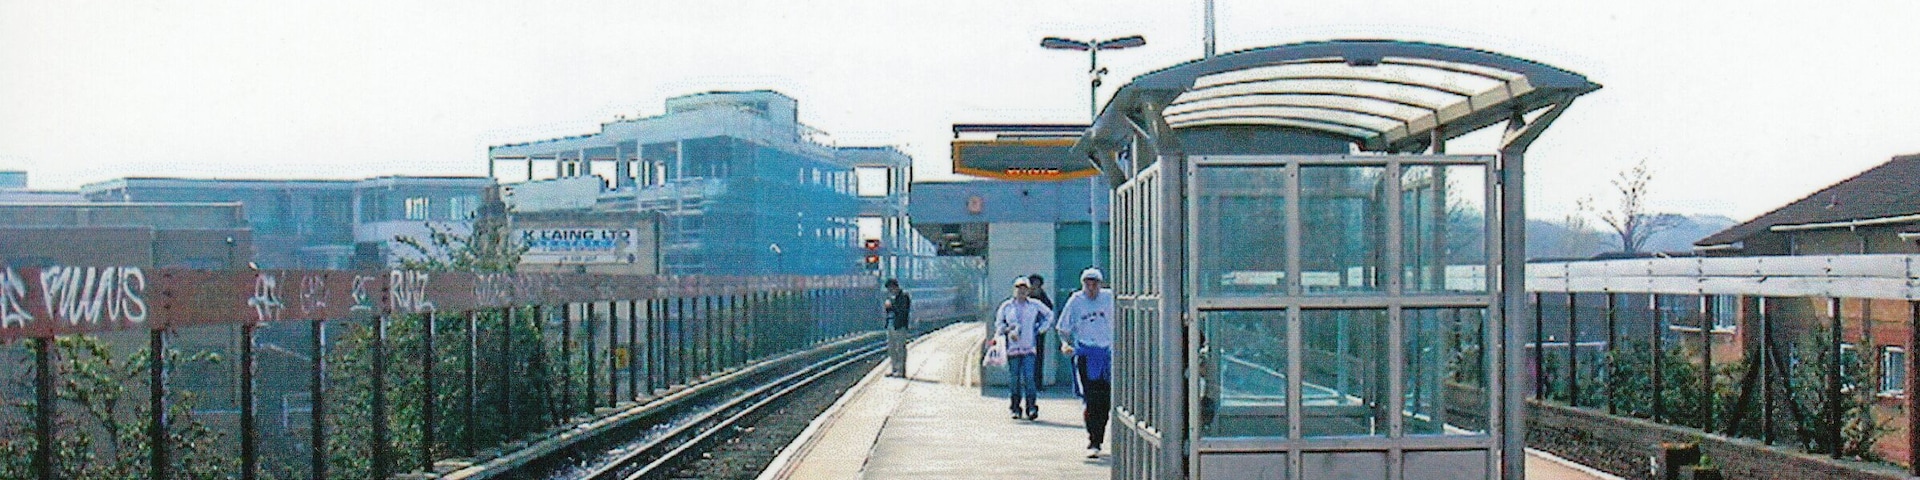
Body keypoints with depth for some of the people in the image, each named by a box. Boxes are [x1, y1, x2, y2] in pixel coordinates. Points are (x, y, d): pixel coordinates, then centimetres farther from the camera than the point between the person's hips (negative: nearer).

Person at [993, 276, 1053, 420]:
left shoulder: (1034, 305, 7)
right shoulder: (1006, 306, 8)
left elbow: (1049, 315, 19)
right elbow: (998, 324, 15)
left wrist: (1040, 329, 10)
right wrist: (1007, 330, -4)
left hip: (1029, 347, -1)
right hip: (1012, 347, 1)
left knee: (1029, 377, -11)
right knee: (1014, 379, 1)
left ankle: (1032, 407, -10)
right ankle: (1015, 408, 8)